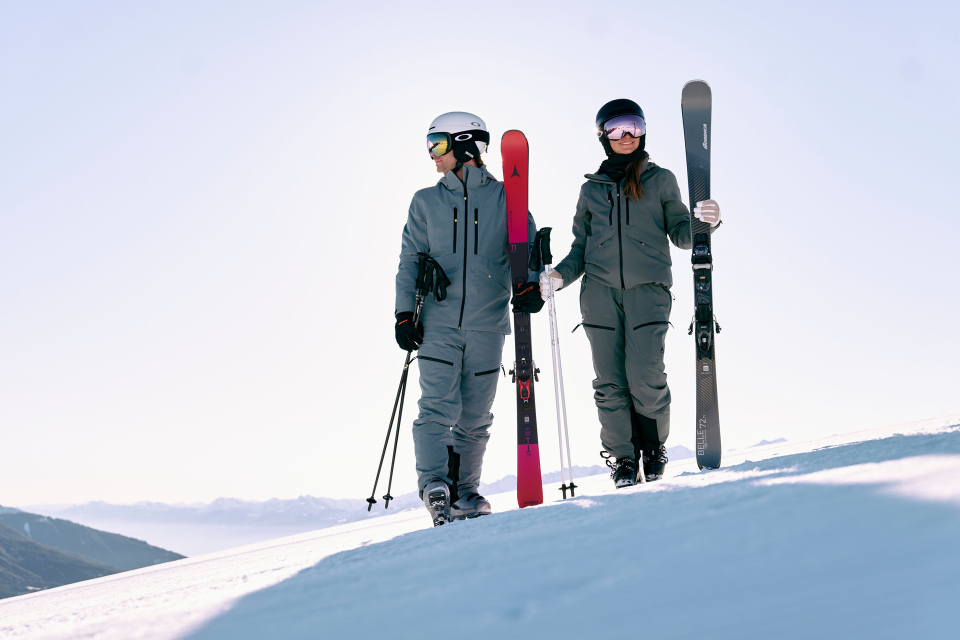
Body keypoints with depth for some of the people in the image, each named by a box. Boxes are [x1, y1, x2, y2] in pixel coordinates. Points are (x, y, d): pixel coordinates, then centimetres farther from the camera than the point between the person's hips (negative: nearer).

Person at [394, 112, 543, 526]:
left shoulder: (505, 198, 5)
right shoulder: (426, 203, 11)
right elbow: (410, 260, 11)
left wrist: (528, 285, -17)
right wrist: (405, 314, 1)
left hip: (487, 324, 0)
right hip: (438, 323, 0)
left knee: (475, 417, 6)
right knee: (438, 406, -15)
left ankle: (463, 491, 17)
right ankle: (434, 484, -20)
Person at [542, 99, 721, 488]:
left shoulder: (660, 180, 12)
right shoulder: (592, 188, 18)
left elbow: (680, 234, 10)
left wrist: (704, 222, -11)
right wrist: (560, 275, 1)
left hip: (648, 291, -2)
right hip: (600, 292, 2)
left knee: (645, 377, -12)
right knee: (611, 382, -3)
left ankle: (654, 449, 10)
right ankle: (623, 458, 10)